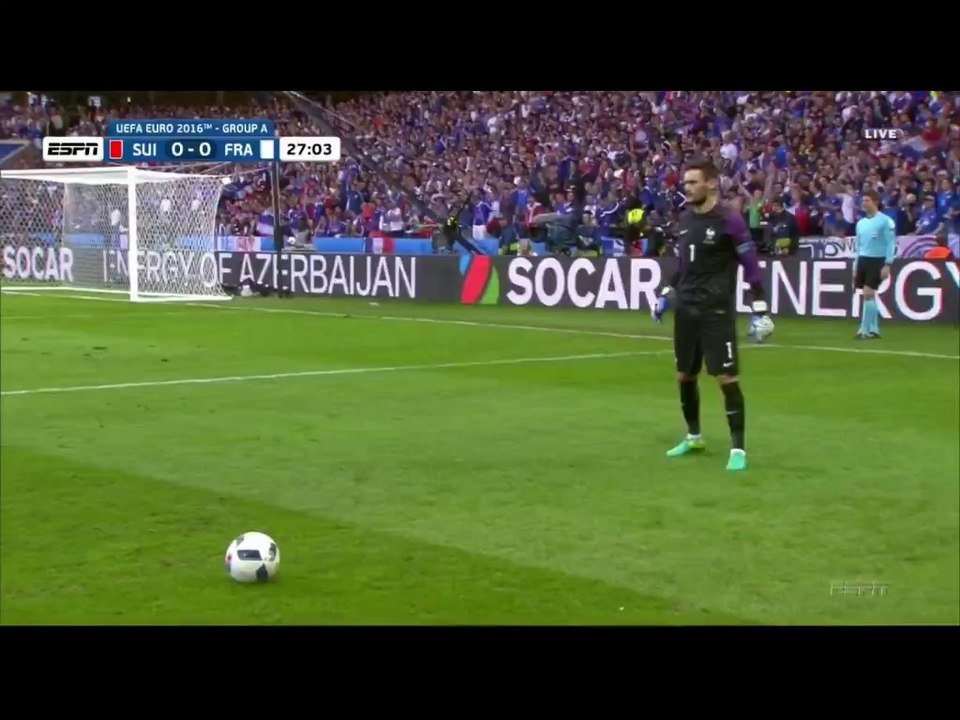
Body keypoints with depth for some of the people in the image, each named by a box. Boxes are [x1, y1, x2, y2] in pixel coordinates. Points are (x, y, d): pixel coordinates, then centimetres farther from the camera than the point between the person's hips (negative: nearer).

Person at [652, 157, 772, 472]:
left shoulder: (729, 220, -12)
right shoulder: (685, 218, 9)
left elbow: (750, 265, -11)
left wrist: (759, 310, -14)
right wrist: (666, 295, 21)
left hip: (717, 311, -7)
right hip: (685, 309, 7)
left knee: (727, 378, -8)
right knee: (684, 375, 13)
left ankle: (737, 448, -2)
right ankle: (693, 436, 31)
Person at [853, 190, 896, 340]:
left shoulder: (885, 221, -8)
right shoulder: (861, 223, 13)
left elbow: (891, 244, -10)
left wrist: (887, 265, -16)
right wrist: (855, 266, 16)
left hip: (877, 261, -7)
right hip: (863, 260, 7)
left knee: (868, 294, -12)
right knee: (868, 296, 7)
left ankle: (865, 330, -9)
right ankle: (874, 330, 13)